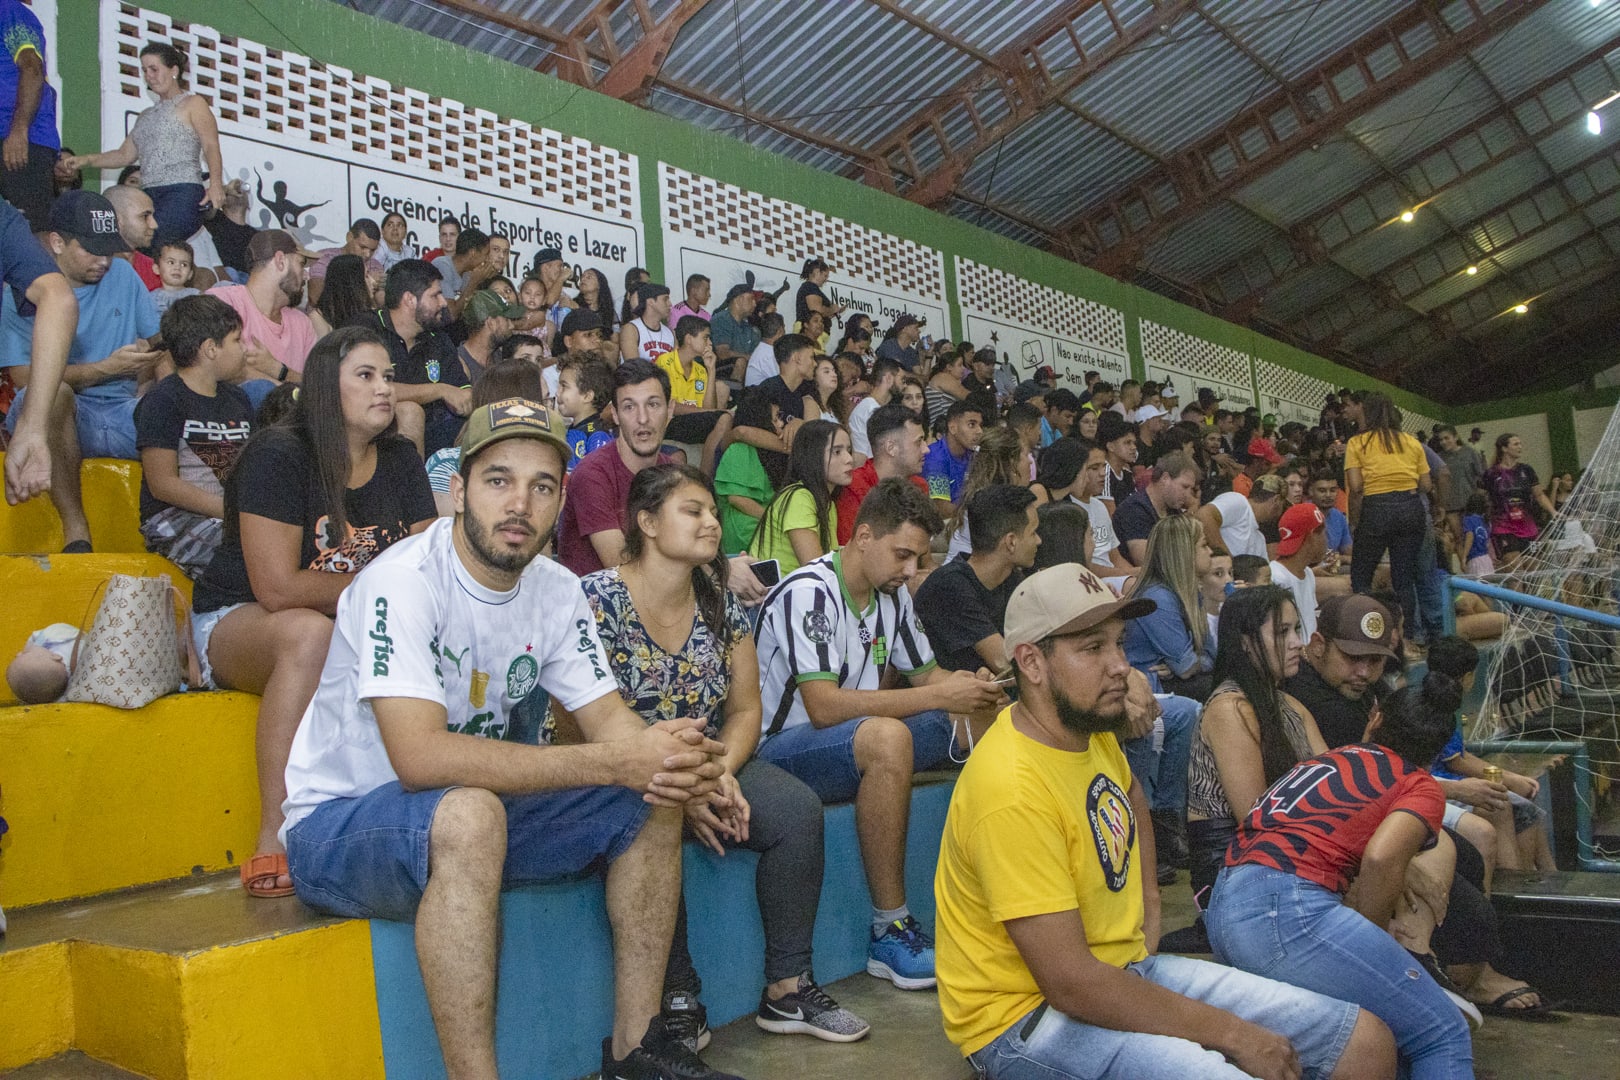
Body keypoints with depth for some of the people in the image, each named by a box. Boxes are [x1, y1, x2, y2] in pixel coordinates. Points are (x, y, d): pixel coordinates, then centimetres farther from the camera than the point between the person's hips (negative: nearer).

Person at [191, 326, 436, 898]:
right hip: (237, 625, -5)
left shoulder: (401, 462, 4)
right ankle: (273, 844, -36)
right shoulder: (278, 455, -16)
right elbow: (279, 588, -23)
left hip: (360, 634, 5)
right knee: (309, 633, -39)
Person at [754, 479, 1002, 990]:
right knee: (886, 737, -37)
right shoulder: (809, 592, -19)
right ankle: (890, 933, -25)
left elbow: (926, 672, 13)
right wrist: (939, 695, -27)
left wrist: (972, 686, -11)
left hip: (861, 741, 8)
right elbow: (824, 707, -28)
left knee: (984, 722, -6)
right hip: (780, 749, -8)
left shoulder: (892, 594, 8)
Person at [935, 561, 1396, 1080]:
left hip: (1129, 969, 8)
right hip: (1030, 1013, -8)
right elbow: (1070, 983, -26)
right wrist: (1232, 1033, -18)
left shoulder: (1091, 729, 2)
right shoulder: (1011, 791, -26)